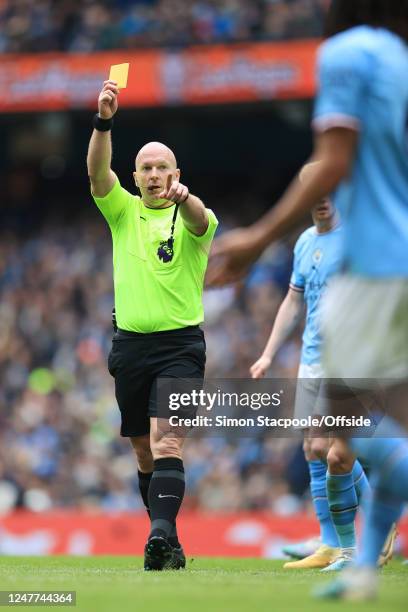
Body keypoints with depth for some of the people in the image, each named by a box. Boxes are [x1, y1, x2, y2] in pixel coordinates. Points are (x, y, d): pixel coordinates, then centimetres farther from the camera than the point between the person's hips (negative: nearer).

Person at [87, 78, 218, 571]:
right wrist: (103, 121, -25)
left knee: (165, 438, -20)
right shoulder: (123, 212, 8)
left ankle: (162, 531, -32)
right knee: (143, 450, 7)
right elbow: (97, 173, -8)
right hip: (131, 342, 4)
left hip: (180, 342, -4)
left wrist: (183, 198, -49)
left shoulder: (191, 219, -1)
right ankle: (169, 546, 17)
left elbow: (200, 219, -25)